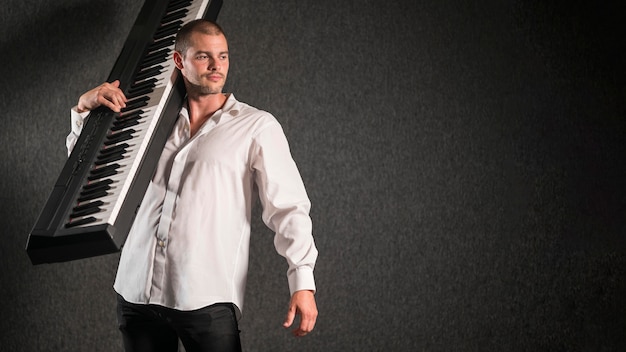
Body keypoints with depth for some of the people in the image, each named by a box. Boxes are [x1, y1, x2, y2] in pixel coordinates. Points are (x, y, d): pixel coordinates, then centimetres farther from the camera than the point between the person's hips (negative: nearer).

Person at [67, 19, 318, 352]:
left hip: (207, 299, -4)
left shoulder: (257, 126, 3)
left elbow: (287, 206, -4)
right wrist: (85, 107, 3)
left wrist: (302, 281, -14)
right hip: (137, 291, 4)